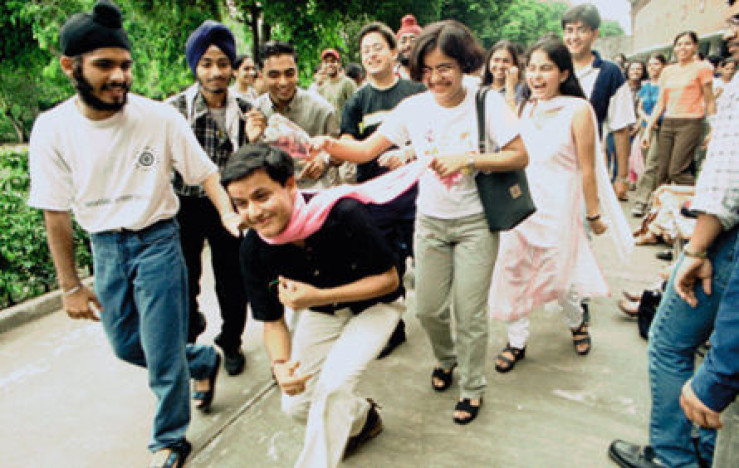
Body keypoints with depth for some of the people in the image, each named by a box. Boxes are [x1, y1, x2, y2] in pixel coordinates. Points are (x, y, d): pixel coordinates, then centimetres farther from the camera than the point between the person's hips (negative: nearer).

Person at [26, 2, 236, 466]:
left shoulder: (159, 117, -15)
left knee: (162, 355, 2)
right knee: (127, 345, 17)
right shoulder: (52, 128, -9)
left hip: (157, 241, -3)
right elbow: (56, 211, -3)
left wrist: (229, 213, -28)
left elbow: (205, 172, -7)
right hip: (104, 248, 4)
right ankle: (204, 359, 44)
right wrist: (70, 285, 1)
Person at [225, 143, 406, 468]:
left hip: (373, 306, -4)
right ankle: (361, 418, 33)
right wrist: (280, 364, -29)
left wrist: (319, 296, -32)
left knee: (332, 386, -23)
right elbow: (272, 319, -7)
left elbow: (389, 280, -22)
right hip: (320, 312, 5)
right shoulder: (254, 250, -21)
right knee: (296, 405, 3)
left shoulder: (344, 214, -34)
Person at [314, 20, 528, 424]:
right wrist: (331, 144, -23)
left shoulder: (487, 103, -9)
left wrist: (467, 159, -21)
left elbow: (520, 156, -10)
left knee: (469, 312, 2)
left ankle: (472, 387, 26)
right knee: (428, 309, 10)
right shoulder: (414, 107, -2)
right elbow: (366, 150, -3)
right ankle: (445, 358, 43)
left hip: (475, 223, -3)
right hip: (430, 221, 3)